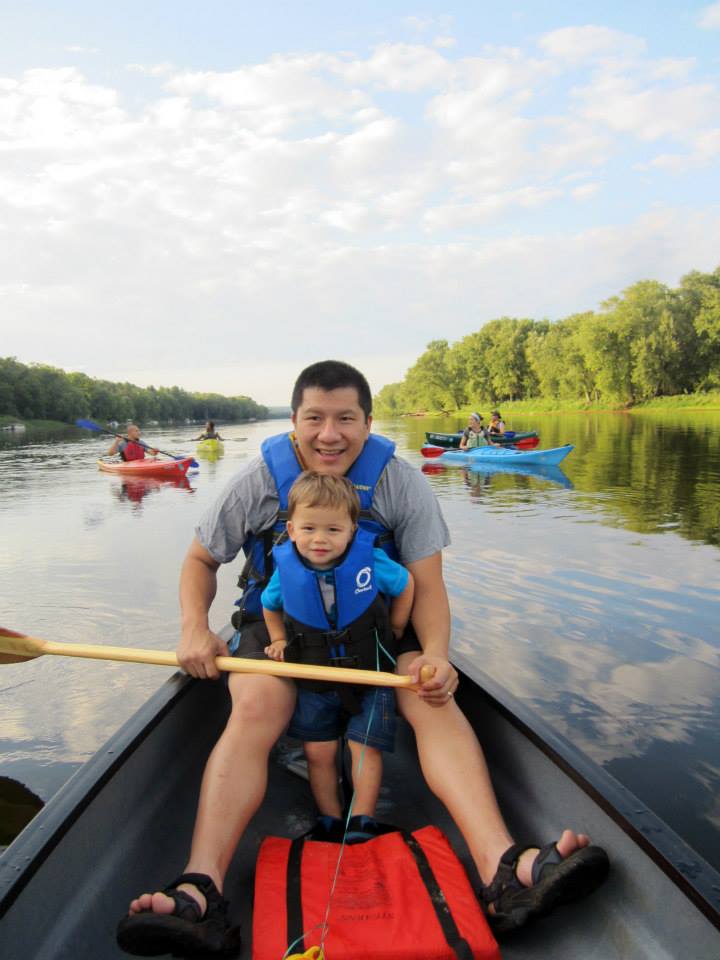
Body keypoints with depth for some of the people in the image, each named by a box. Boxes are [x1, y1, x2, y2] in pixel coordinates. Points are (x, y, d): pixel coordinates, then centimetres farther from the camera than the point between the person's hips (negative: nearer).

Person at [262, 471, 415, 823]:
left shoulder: (371, 560, -19)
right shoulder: (287, 569, -14)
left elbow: (406, 584, 2)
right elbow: (269, 605, 10)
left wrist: (393, 630, 4)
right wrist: (279, 640, 0)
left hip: (369, 675, -2)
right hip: (314, 680, 2)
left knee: (365, 748, -1)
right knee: (318, 753, 6)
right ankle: (330, 820, 27)